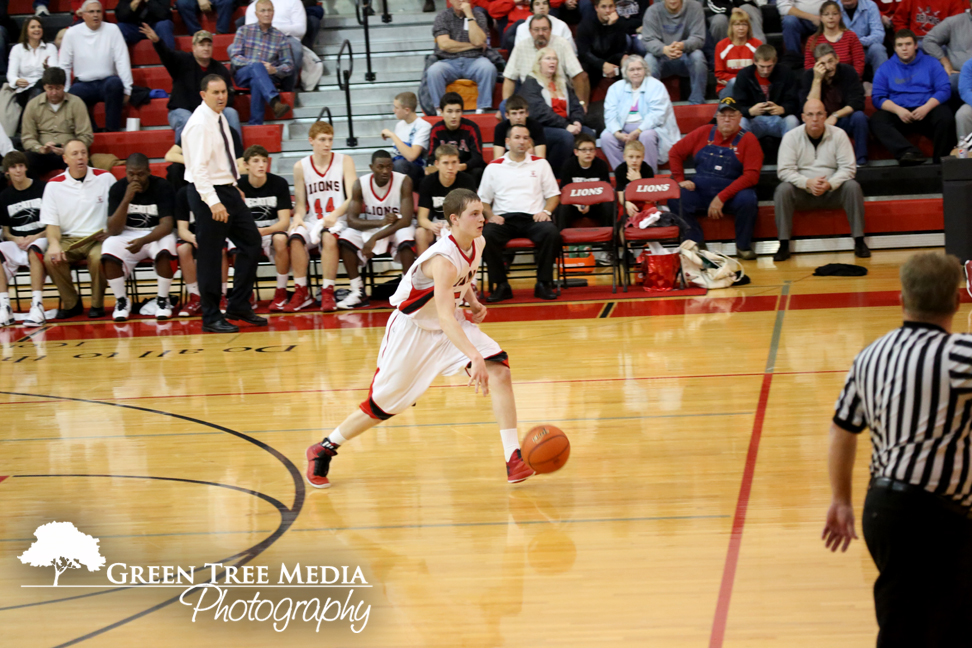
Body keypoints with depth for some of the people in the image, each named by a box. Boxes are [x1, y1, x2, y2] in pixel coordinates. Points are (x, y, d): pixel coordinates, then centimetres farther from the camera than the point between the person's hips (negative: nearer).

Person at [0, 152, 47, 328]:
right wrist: (16, 239, -7)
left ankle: (37, 306, -44)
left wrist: (36, 237, -14)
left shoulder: (42, 189, 1)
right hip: (16, 243, 4)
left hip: (40, 239, -4)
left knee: (34, 250, -39)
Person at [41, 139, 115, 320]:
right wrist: (54, 243, -16)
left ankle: (97, 304, -9)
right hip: (69, 239, 2)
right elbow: (52, 223, 4)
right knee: (51, 259, -29)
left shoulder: (105, 178, 5)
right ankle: (71, 303, -4)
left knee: (97, 257, -35)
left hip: (98, 238, -2)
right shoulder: (54, 185, 6)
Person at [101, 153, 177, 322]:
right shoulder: (117, 189, -7)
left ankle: (162, 300, -16)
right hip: (127, 236, 1)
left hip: (156, 234, -1)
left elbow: (166, 224, -20)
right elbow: (113, 230, -14)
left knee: (166, 246, -36)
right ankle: (121, 301, -13)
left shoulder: (162, 187, -12)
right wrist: (127, 198, -26)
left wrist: (143, 241, -38)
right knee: (109, 247, -31)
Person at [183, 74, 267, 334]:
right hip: (208, 194, -9)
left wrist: (235, 187, 18)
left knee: (251, 242, 10)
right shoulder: (199, 124, -18)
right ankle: (211, 318, 7)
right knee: (210, 257, -2)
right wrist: (213, 202, -28)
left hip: (228, 190, 9)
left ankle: (239, 306, 19)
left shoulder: (219, 118, 11)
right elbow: (198, 169, -23)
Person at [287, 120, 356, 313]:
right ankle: (301, 292, -19)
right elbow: (300, 203, 10)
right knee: (296, 238, -31)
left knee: (329, 237, -36)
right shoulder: (301, 167, 7)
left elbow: (352, 198, -4)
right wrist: (298, 216, -14)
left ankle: (328, 292, -30)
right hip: (312, 222, 2)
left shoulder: (344, 161, 3)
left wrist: (335, 214, -22)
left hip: (338, 220, -2)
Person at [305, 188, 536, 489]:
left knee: (499, 369, -15)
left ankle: (514, 458, -14)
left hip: (451, 321, 7)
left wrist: (473, 302, 0)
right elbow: (445, 319, -45)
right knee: (382, 405, 4)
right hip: (412, 329, -7)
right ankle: (323, 450, 26)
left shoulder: (478, 244, -8)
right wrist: (474, 358, -56)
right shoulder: (443, 260, -34)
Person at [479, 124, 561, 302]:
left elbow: (553, 194, 16)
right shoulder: (494, 167, 16)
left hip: (534, 217, 0)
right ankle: (501, 285, -20)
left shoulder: (540, 164, 19)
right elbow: (484, 200, 14)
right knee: (486, 235, -33)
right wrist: (491, 216, -6)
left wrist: (546, 211, -4)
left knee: (551, 233, -34)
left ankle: (544, 284, -19)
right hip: (504, 218, 0)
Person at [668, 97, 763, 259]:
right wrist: (680, 180, -1)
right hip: (701, 194, 2)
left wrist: (722, 197, -21)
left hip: (732, 195, -2)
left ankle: (743, 247, -11)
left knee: (747, 199, -34)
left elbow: (751, 176, -13)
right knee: (675, 199, -25)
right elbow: (676, 152, 15)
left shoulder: (748, 140, -3)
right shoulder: (703, 133, 7)